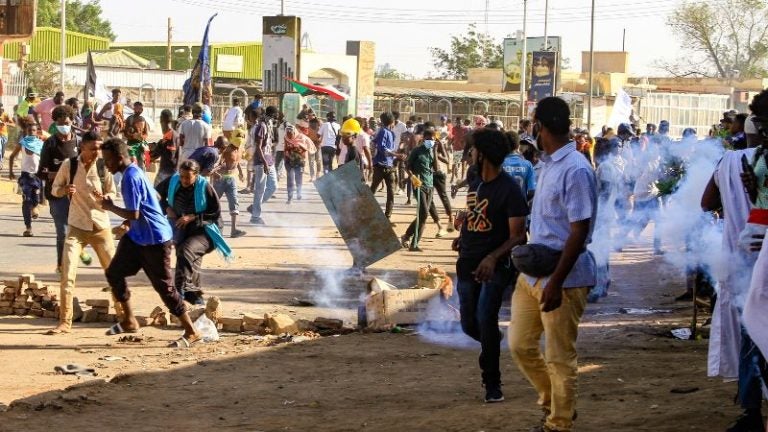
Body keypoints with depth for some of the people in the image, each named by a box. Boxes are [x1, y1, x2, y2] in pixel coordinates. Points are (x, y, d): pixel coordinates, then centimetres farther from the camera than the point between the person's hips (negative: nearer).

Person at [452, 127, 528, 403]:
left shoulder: (509, 189, -13)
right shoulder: (475, 185, 10)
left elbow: (517, 236, -17)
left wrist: (493, 258, -31)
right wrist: (462, 238, 8)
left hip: (495, 266, -7)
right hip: (468, 263, 7)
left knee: (485, 316, -21)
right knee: (469, 325, 7)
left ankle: (492, 384, -9)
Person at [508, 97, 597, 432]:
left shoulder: (576, 169, -18)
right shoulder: (548, 164, 9)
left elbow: (579, 232, -21)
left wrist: (556, 282, -23)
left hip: (562, 278, -9)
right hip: (533, 272, 9)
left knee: (559, 358, 2)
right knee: (520, 345, 15)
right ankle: (554, 403, 32)